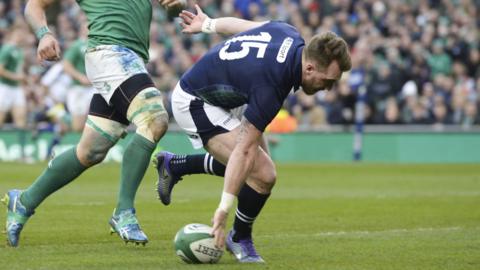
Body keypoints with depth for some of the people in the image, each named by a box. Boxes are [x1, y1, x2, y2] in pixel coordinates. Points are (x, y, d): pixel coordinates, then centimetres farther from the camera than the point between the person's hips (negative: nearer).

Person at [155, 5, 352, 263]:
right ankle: (240, 240, 6)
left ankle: (172, 166, 35)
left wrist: (208, 24, 28)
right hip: (195, 104, -10)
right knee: (263, 174, -18)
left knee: (252, 163, 23)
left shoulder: (289, 35, -10)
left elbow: (243, 24, 9)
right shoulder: (271, 85, -33)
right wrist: (223, 209, -31)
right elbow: (243, 149, -33)